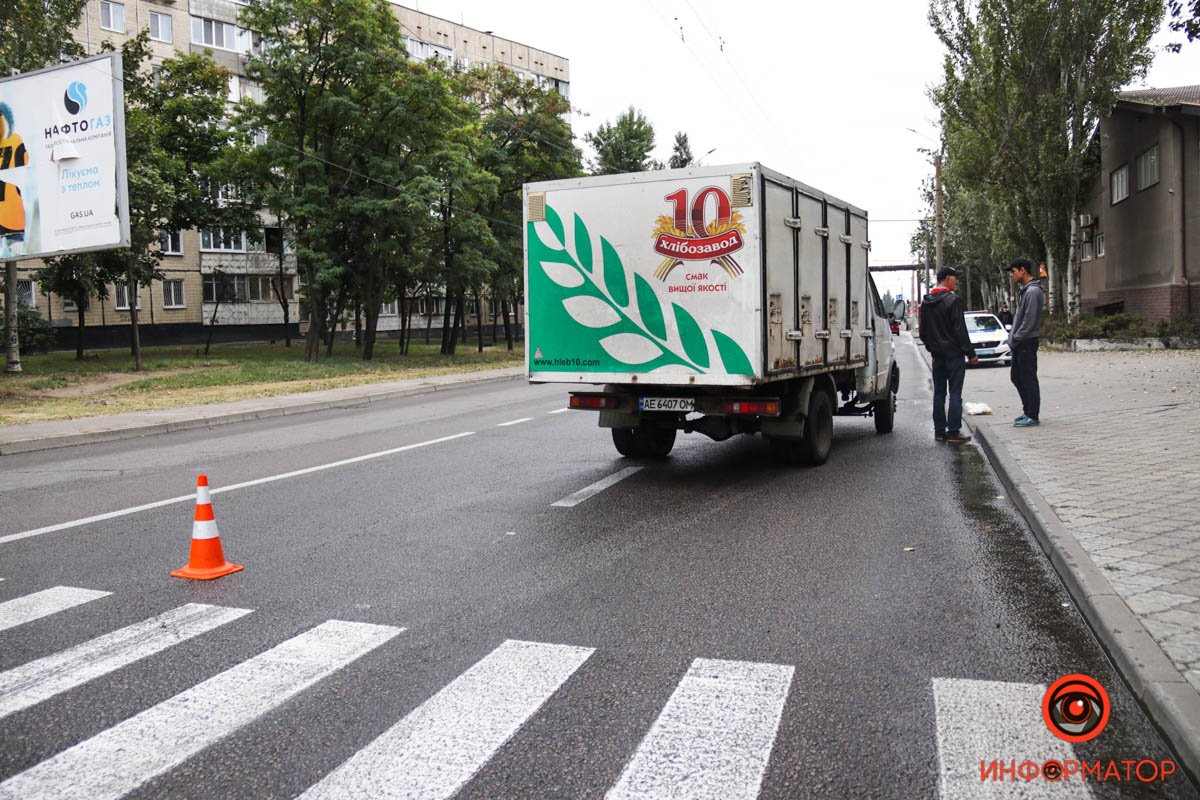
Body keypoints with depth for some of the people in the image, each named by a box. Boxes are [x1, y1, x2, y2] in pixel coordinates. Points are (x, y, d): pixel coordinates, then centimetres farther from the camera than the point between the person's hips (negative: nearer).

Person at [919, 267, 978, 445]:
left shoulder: (926, 303, 9)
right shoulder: (953, 300, -13)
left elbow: (923, 331, 15)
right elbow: (960, 330, -15)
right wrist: (970, 353, -10)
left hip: (937, 355, 7)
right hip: (954, 354, -7)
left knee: (939, 393, 10)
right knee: (955, 393, -4)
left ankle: (939, 431, 13)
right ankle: (953, 432, -5)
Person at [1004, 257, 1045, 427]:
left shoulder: (1033, 291, -16)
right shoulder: (1024, 290, 15)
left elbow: (1030, 320, -21)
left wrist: (1016, 338, -16)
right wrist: (1013, 338, 12)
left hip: (1027, 342, -10)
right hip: (1019, 343, 10)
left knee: (1029, 379, -4)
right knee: (1017, 377, 15)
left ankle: (1033, 416, 1)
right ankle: (1028, 411, 25)